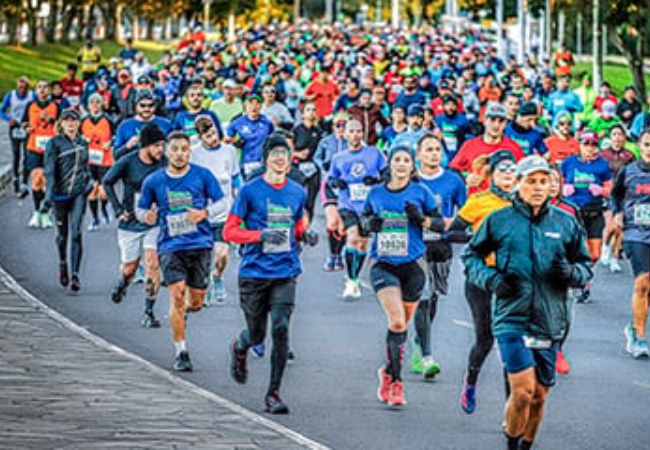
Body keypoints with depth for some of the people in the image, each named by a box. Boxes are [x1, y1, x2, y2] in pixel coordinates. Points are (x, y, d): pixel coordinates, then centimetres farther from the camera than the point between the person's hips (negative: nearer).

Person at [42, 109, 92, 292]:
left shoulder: (83, 143, 10)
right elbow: (49, 171, -11)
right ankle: (63, 264, 39)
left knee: (76, 233, -11)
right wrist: (48, 197, -20)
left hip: (79, 193, 2)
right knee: (62, 234, 10)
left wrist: (88, 182, 11)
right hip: (60, 193, -2)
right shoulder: (54, 143, -4)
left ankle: (75, 275, -14)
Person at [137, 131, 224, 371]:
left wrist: (204, 213, -14)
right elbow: (141, 209, 13)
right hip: (170, 245, -1)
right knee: (177, 295, -15)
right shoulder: (153, 181, 3)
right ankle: (181, 353, -6)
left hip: (200, 244, 1)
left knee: (196, 302, 5)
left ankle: (180, 313, 43)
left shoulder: (202, 176, 1)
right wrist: (147, 216, -10)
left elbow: (221, 202, 6)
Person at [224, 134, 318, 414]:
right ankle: (239, 349, 46)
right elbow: (229, 231, -5)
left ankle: (273, 394, -6)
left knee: (281, 329, -13)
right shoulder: (250, 191, -5)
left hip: (285, 273, 2)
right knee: (257, 334, 7)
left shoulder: (297, 192, 8)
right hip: (254, 272, -2)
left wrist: (306, 235, 0)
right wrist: (262, 235, -19)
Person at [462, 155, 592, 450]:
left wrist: (570, 272, -8)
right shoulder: (499, 220, 1)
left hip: (549, 323, 3)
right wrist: (490, 279, -6)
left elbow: (586, 267, 14)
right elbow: (471, 255, 12)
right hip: (512, 318, -3)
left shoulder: (566, 224, 7)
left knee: (539, 395, 9)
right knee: (523, 391, -15)